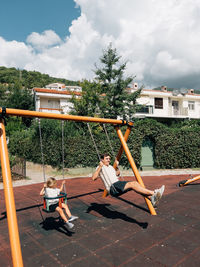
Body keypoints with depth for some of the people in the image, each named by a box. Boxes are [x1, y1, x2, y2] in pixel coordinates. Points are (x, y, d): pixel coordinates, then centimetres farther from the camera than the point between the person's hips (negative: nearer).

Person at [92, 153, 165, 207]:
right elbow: (93, 178, -10)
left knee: (135, 183, -19)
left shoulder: (110, 167, 27)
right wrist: (100, 167, -17)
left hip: (119, 184, 8)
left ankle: (151, 198, -33)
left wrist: (117, 166, 19)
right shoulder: (99, 168, 5)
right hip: (112, 188, -7)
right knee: (132, 184, -28)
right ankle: (153, 193, -36)